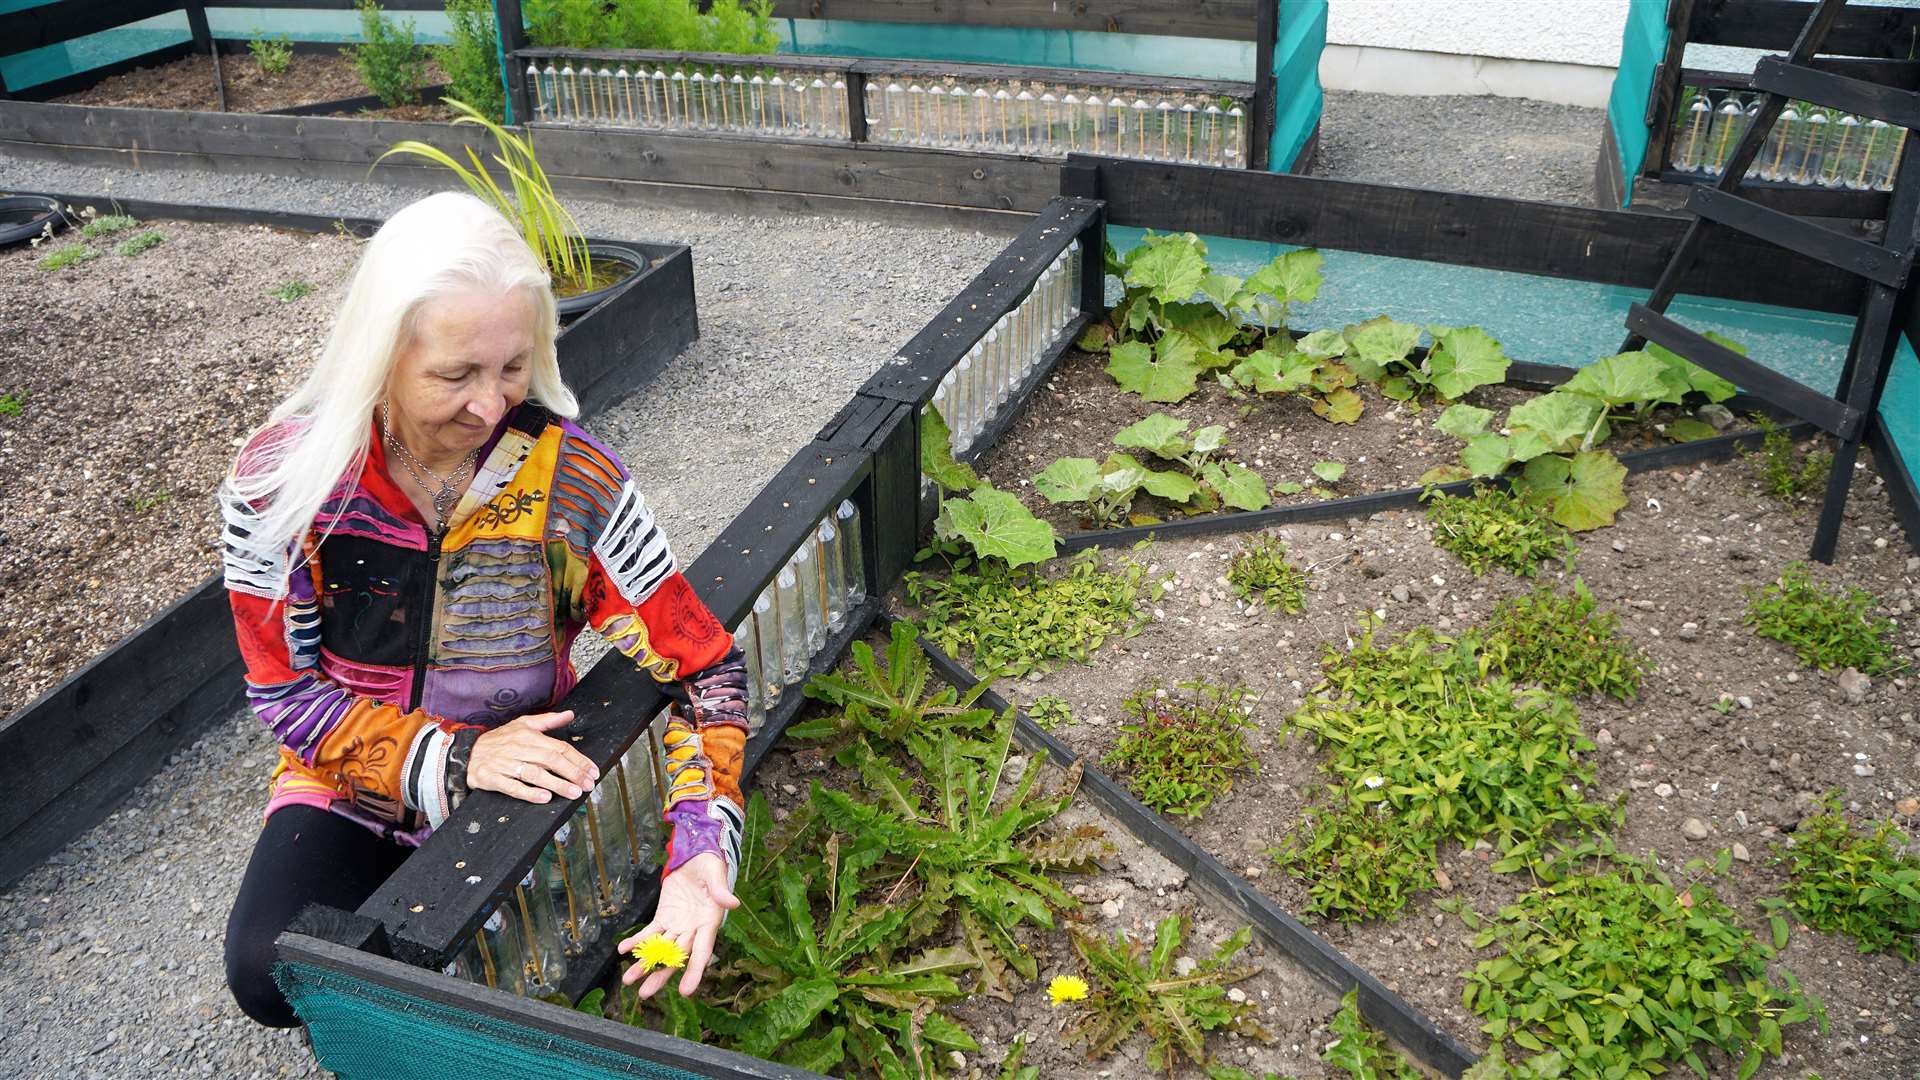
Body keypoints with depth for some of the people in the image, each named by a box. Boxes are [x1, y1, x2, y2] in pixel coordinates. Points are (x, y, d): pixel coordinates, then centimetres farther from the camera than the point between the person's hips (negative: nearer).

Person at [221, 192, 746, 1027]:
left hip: (520, 790, 1)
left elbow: (703, 666, -17)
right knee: (272, 975, -24)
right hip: (349, 787, 0)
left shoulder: (570, 477, -19)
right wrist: (454, 759, -25)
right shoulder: (281, 480, -18)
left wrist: (701, 851, -31)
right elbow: (286, 691, -10)